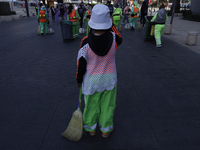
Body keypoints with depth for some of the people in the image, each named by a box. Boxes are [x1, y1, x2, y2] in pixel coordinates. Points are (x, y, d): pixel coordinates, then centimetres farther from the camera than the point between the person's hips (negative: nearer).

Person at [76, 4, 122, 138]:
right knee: (107, 104, 18)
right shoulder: (113, 38, -18)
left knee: (91, 104, 19)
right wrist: (112, 24, 8)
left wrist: (79, 79, 4)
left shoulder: (86, 42, -21)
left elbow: (81, 63, -11)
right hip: (110, 78, 1)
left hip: (91, 79, -1)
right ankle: (106, 130, 37)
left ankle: (91, 129, 39)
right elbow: (120, 39, 9)